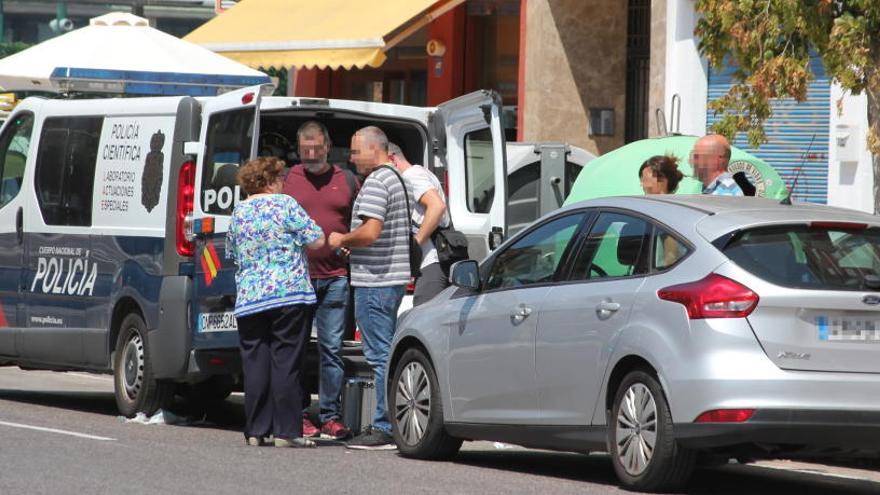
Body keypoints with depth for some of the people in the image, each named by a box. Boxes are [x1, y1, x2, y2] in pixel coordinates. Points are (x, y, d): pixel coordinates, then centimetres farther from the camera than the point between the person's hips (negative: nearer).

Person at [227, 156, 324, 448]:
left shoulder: (238, 214, 12)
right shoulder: (284, 205, -5)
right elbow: (317, 241, -5)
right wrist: (294, 241, 15)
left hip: (248, 299, 4)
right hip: (290, 294, -4)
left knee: (255, 365, 7)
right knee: (286, 363, -2)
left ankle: (255, 431, 7)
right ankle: (286, 431, -3)